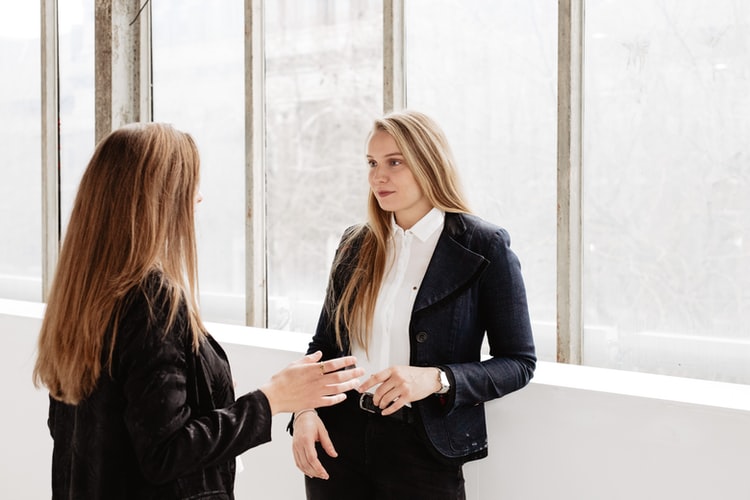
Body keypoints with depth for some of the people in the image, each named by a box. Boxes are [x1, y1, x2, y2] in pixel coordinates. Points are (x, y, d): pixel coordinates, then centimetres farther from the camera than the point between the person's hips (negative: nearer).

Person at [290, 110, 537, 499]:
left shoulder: (484, 247, -7)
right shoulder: (356, 245, 6)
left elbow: (518, 362, -7)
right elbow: (324, 343, 12)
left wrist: (437, 380, -22)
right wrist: (304, 410, -6)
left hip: (422, 448, -4)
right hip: (339, 437, 4)